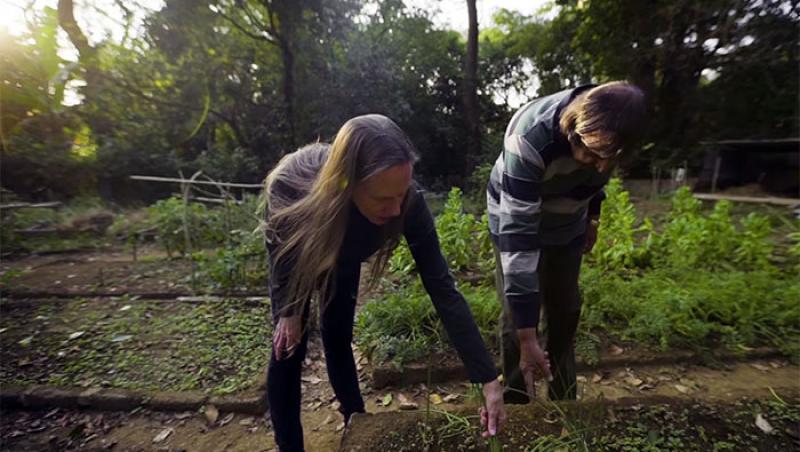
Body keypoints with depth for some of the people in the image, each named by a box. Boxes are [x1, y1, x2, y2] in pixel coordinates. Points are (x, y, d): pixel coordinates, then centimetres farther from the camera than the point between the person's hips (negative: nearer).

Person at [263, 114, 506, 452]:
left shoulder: (407, 202, -40)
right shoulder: (290, 185, -43)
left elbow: (442, 288, -35)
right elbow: (279, 248, -20)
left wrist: (488, 379, -34)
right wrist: (286, 310, -12)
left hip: (344, 260, 1)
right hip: (294, 258, 0)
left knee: (338, 339, 9)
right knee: (288, 349, -3)